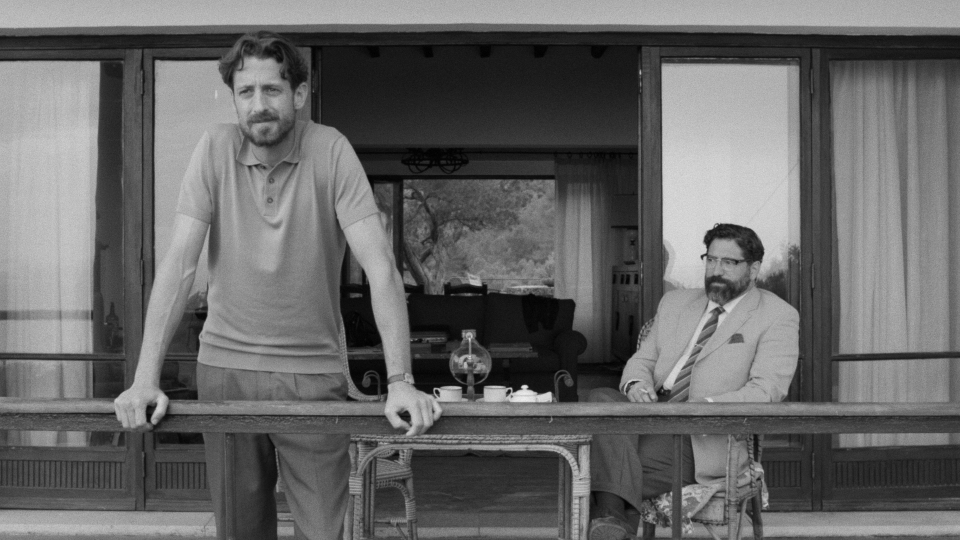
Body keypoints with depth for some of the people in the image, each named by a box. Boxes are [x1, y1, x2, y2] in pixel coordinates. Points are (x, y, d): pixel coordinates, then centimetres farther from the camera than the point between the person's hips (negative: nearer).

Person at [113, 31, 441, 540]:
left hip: (313, 371, -2)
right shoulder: (216, 147, -4)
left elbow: (379, 265, -14)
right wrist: (145, 378, -16)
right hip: (224, 367, 2)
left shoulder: (329, 149, -9)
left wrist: (400, 380, -23)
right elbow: (180, 262, -8)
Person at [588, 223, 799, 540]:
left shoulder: (778, 317, 4)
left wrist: (707, 406, -24)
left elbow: (766, 391, -8)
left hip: (703, 439, -6)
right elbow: (642, 360, 20)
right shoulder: (675, 302, 23)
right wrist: (636, 383, -6)